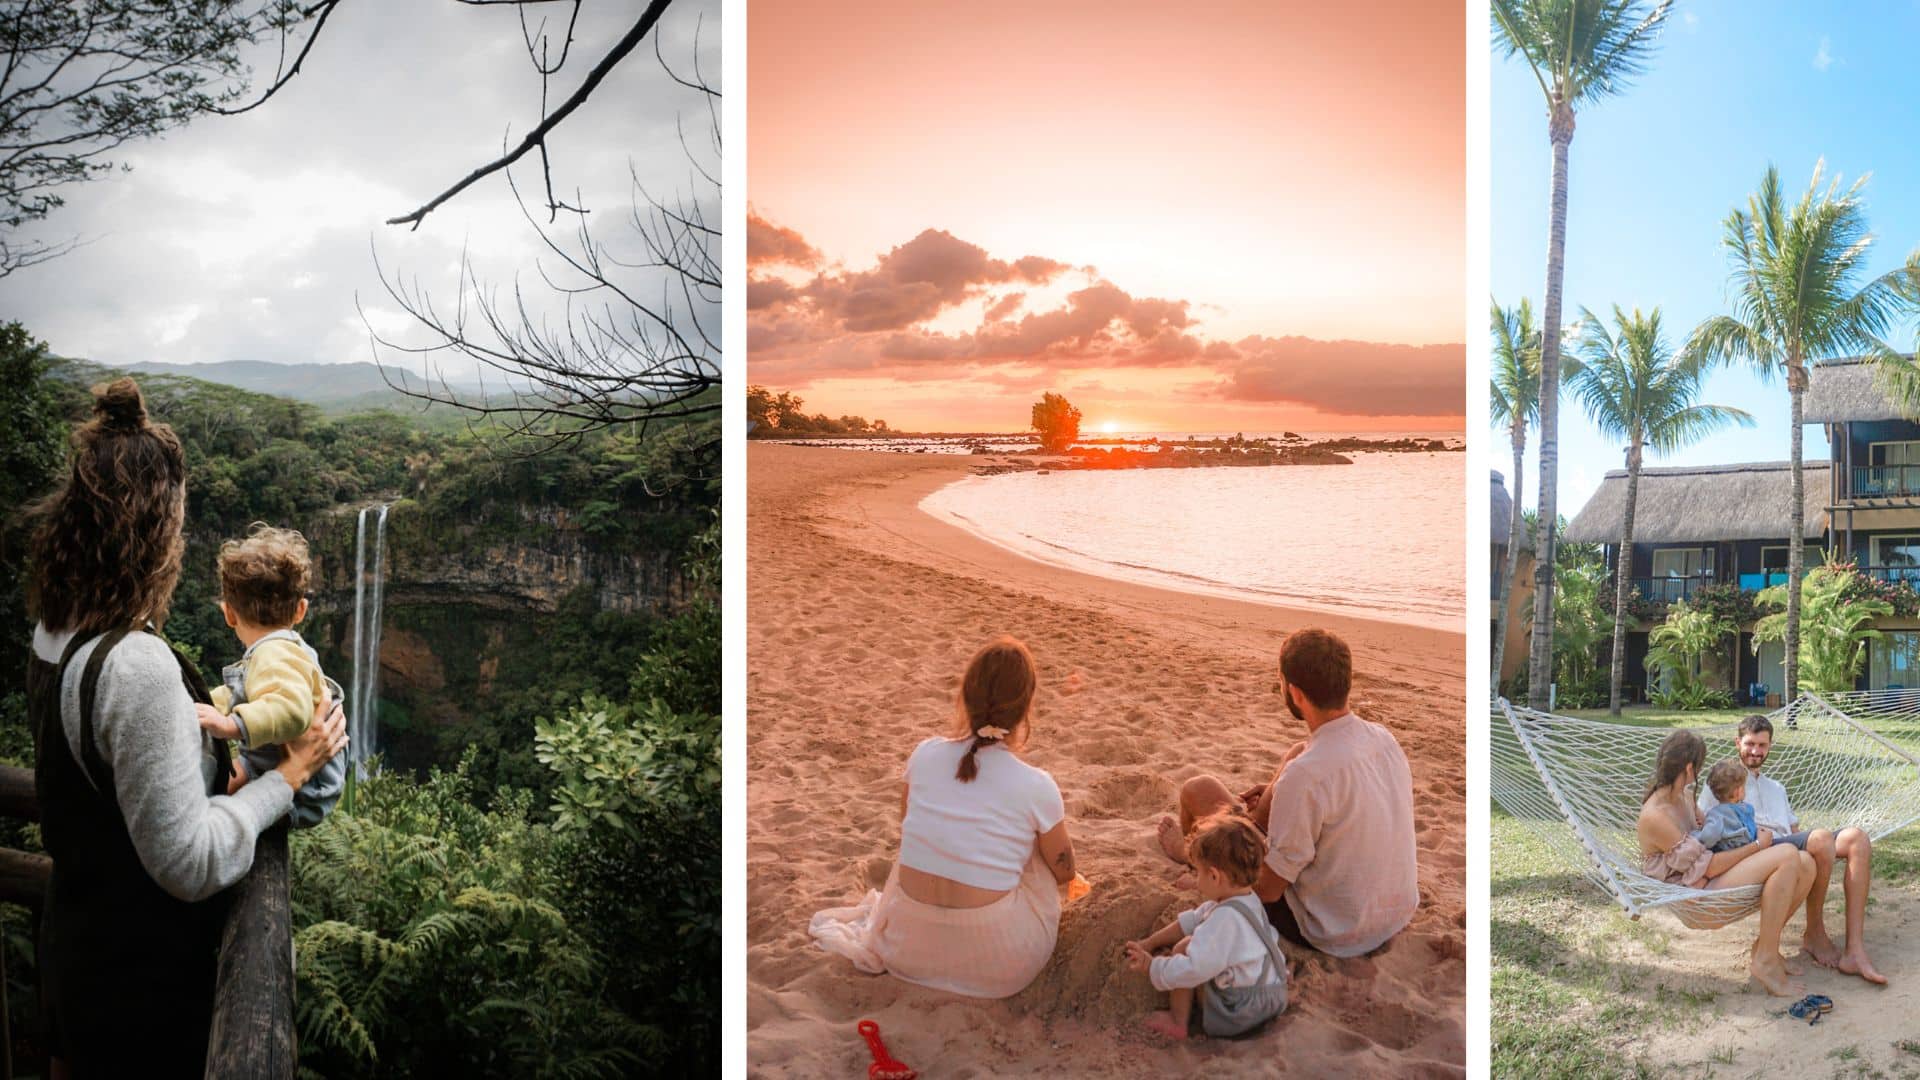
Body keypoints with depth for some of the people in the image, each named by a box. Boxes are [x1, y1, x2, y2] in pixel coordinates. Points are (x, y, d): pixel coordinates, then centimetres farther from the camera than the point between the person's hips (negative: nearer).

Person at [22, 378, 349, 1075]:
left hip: (72, 958, 8)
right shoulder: (137, 665, -30)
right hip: (143, 988, -8)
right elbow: (191, 864, -27)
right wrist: (291, 771, -17)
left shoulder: (53, 639, -1)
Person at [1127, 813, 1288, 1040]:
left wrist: (1150, 965, -16)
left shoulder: (1226, 919, -27)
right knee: (1191, 943, 18)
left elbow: (1193, 969, -31)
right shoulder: (1247, 900, 6)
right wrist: (1150, 942, 19)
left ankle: (1178, 1022, 1)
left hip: (1238, 1016, -10)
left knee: (1183, 948, -9)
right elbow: (1192, 920, 17)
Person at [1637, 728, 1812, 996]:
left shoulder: (1683, 795, 9)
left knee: (1805, 864, -6)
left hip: (1710, 878, 10)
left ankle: (1765, 943, 10)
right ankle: (1764, 959, -15)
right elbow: (1706, 866, -20)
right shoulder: (1656, 816, -21)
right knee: (1787, 856, -23)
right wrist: (1758, 845, -11)